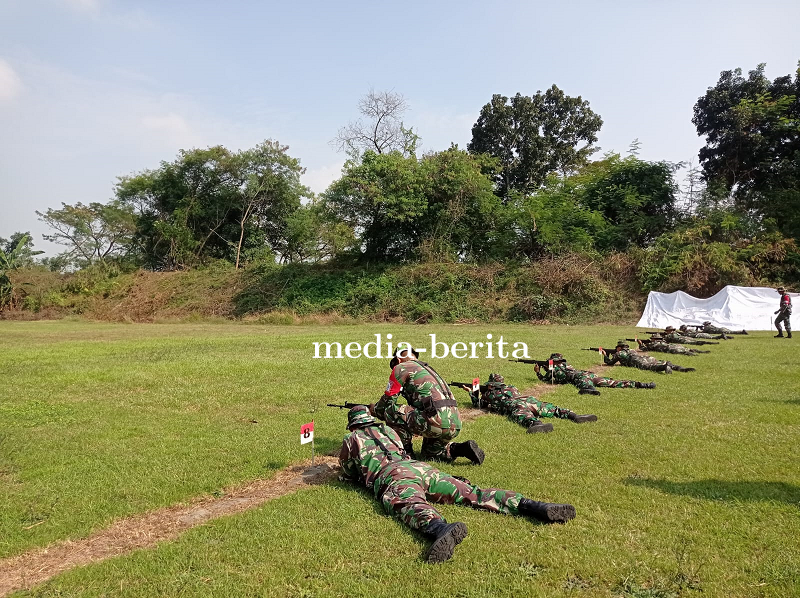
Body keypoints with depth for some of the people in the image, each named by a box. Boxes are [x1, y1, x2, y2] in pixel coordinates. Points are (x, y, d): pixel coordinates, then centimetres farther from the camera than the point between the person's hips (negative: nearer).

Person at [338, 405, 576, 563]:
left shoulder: (351, 439, 24)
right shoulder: (387, 430, 39)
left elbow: (348, 473, 35)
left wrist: (353, 474, 59)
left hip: (391, 475, -5)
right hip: (420, 467, 5)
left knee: (411, 505, -35)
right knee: (471, 493, -8)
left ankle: (440, 529, -72)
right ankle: (534, 506, -27)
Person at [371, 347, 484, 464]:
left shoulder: (401, 368, 5)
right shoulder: (426, 368, 29)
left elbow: (388, 400, 8)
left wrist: (374, 409, 28)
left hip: (437, 422, -9)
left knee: (390, 411, -1)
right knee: (428, 453, 29)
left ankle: (404, 453, 8)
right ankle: (462, 449, 10)